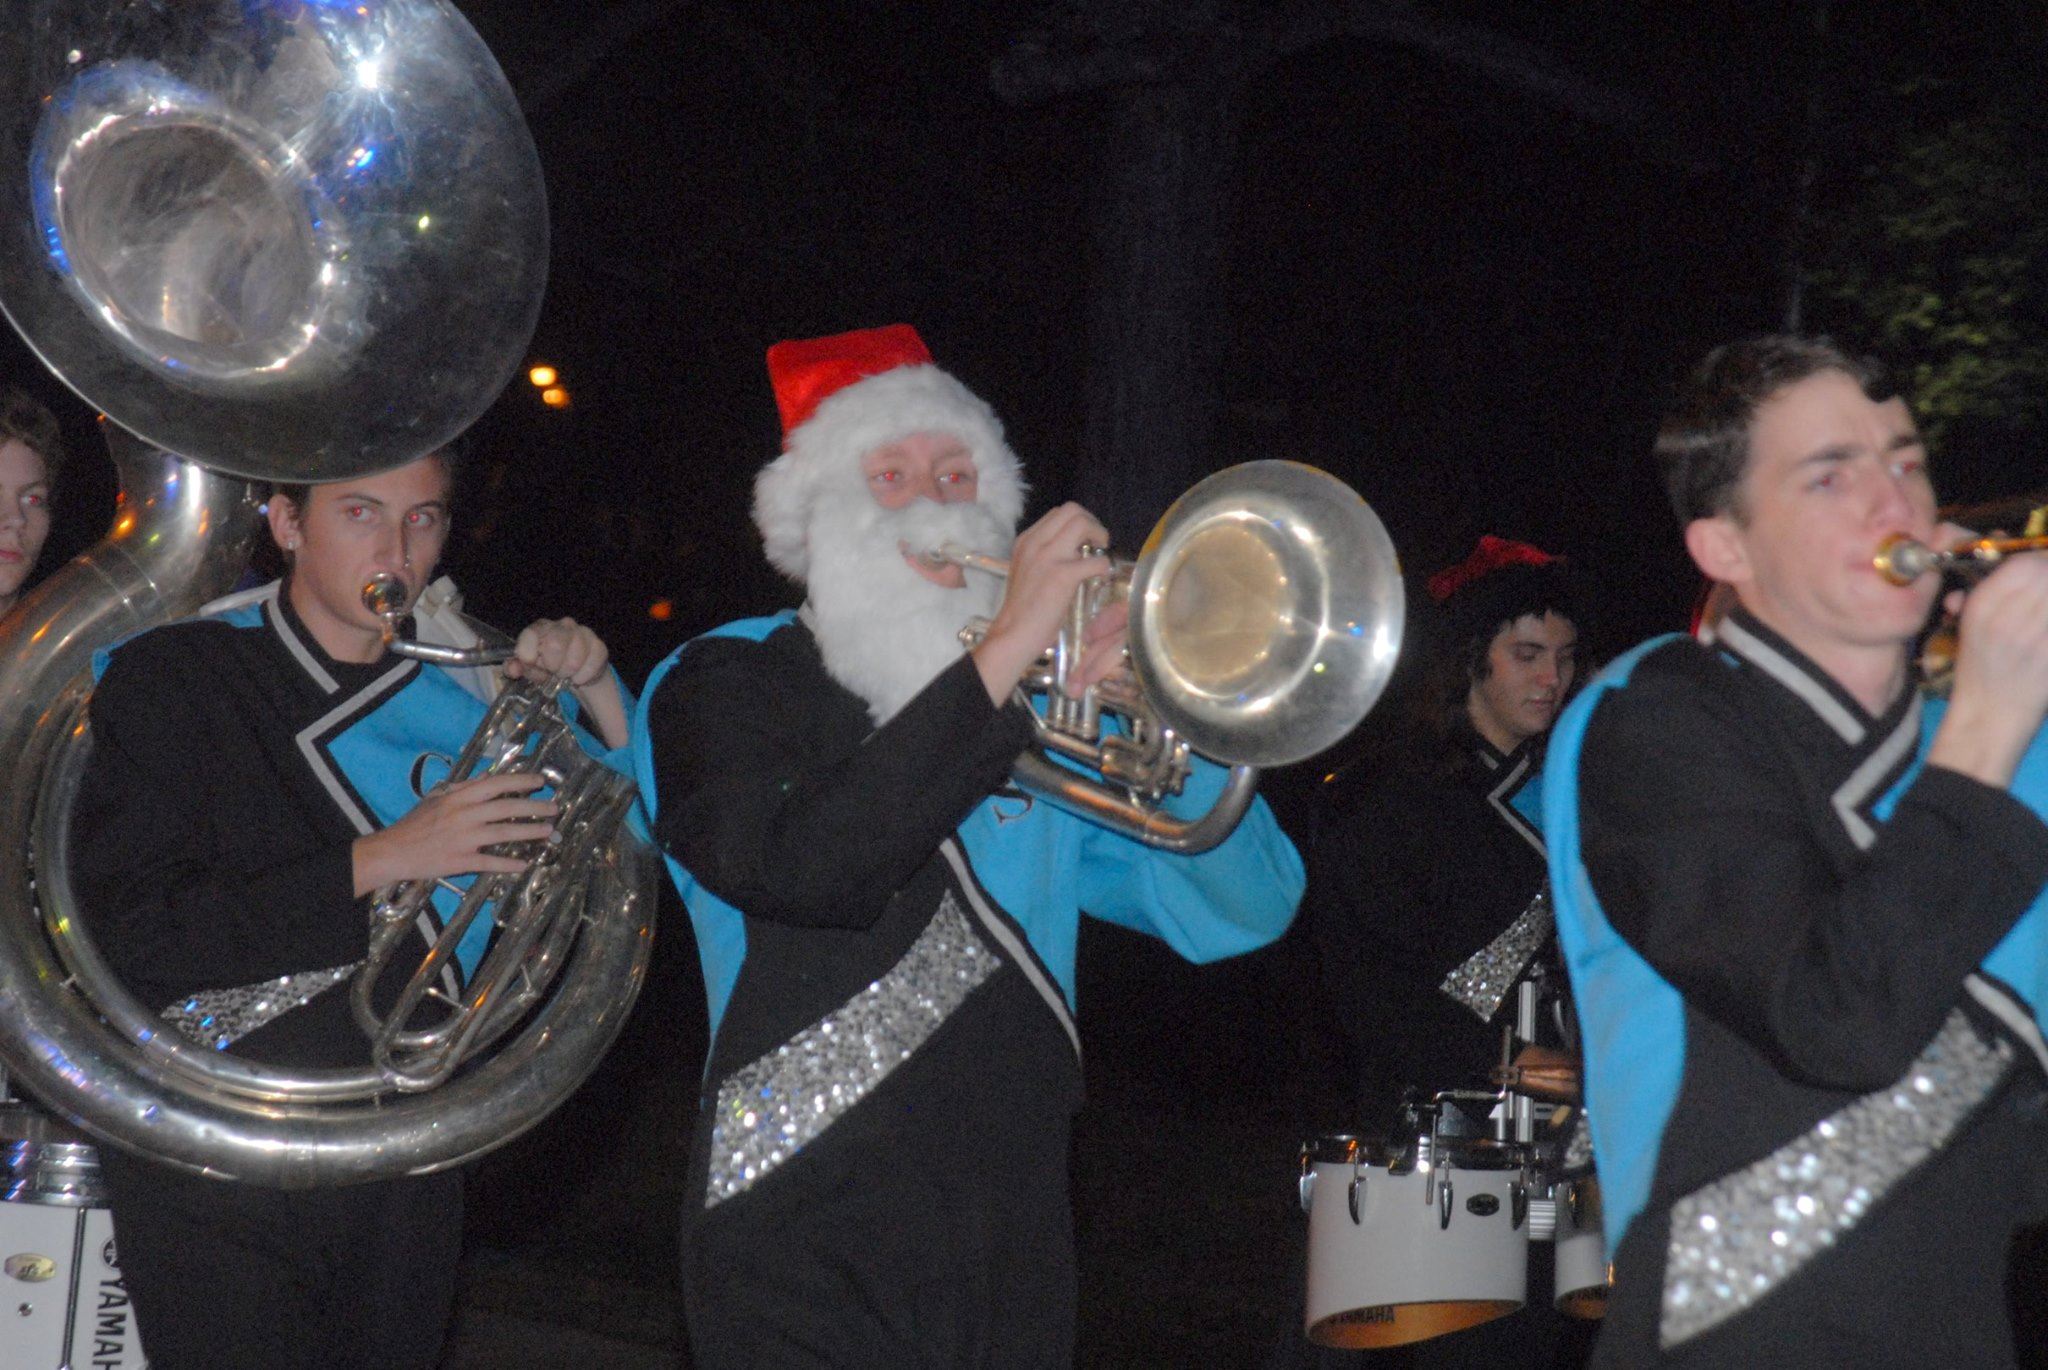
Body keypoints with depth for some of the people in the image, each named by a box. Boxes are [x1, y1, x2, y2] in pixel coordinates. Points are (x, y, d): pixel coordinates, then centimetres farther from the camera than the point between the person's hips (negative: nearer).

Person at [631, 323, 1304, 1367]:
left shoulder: (1044, 722, 13)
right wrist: (1000, 657, -20)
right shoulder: (727, 685, 0)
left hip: (1016, 1253, 5)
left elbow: (1241, 912, 4)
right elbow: (804, 871, -21)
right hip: (812, 1255, -4)